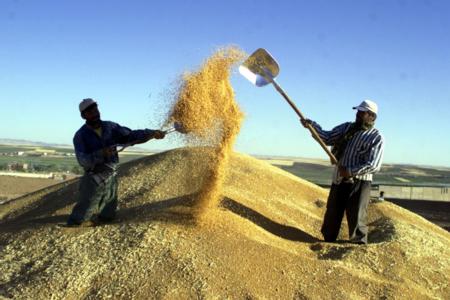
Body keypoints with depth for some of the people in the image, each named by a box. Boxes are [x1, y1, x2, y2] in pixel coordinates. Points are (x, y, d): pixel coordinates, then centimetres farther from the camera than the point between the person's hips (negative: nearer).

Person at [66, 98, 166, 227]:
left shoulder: (111, 127, 3)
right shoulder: (81, 136, -9)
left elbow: (130, 136, -2)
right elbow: (83, 160, -20)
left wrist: (151, 133, -15)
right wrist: (102, 153, -35)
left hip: (111, 179, 5)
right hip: (93, 180, -4)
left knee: (108, 216, 17)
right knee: (80, 216, -1)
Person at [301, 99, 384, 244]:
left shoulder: (376, 138, -7)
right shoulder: (346, 128, 10)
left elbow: (373, 165, -16)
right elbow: (327, 138, 5)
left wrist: (350, 171, -21)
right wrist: (312, 125, -9)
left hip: (358, 184, -6)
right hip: (339, 181, 6)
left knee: (356, 220, -2)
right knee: (331, 217, 15)